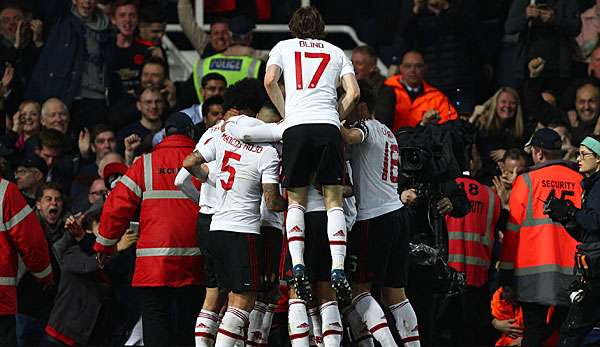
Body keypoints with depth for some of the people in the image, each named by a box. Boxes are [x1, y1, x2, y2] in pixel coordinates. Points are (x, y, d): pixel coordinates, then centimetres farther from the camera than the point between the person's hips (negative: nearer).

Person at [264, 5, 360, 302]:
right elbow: (353, 92, 9)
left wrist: (286, 113, 14)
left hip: (296, 126, 0)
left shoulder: (284, 47, 20)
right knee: (333, 200, 3)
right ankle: (337, 269, -11)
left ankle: (297, 266, -9)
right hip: (328, 126, 1)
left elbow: (270, 81, 4)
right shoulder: (336, 52, 22)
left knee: (296, 200, 9)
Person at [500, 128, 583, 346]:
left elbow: (513, 229, 1)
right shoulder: (580, 181, 7)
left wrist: (506, 277, 5)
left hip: (533, 266, -2)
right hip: (572, 272, 2)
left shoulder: (527, 181, 0)